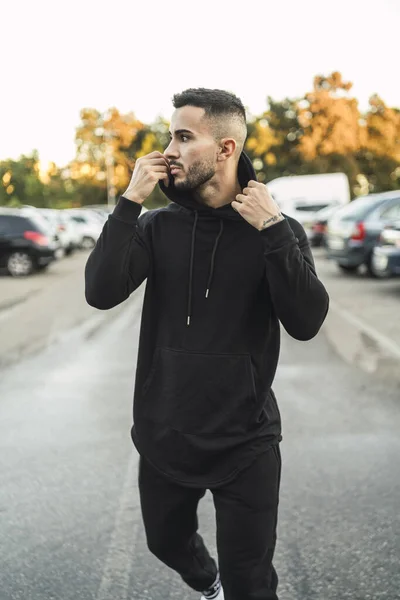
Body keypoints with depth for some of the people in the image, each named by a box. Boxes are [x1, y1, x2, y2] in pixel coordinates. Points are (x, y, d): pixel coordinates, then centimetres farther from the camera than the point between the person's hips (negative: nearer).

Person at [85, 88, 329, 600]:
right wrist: (130, 201, -19)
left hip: (245, 442, -3)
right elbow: (101, 293, -17)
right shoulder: (158, 227, -3)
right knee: (168, 542, 25)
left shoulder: (277, 231, -7)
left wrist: (271, 229, -25)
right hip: (164, 437, 3)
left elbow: (306, 323, -20)